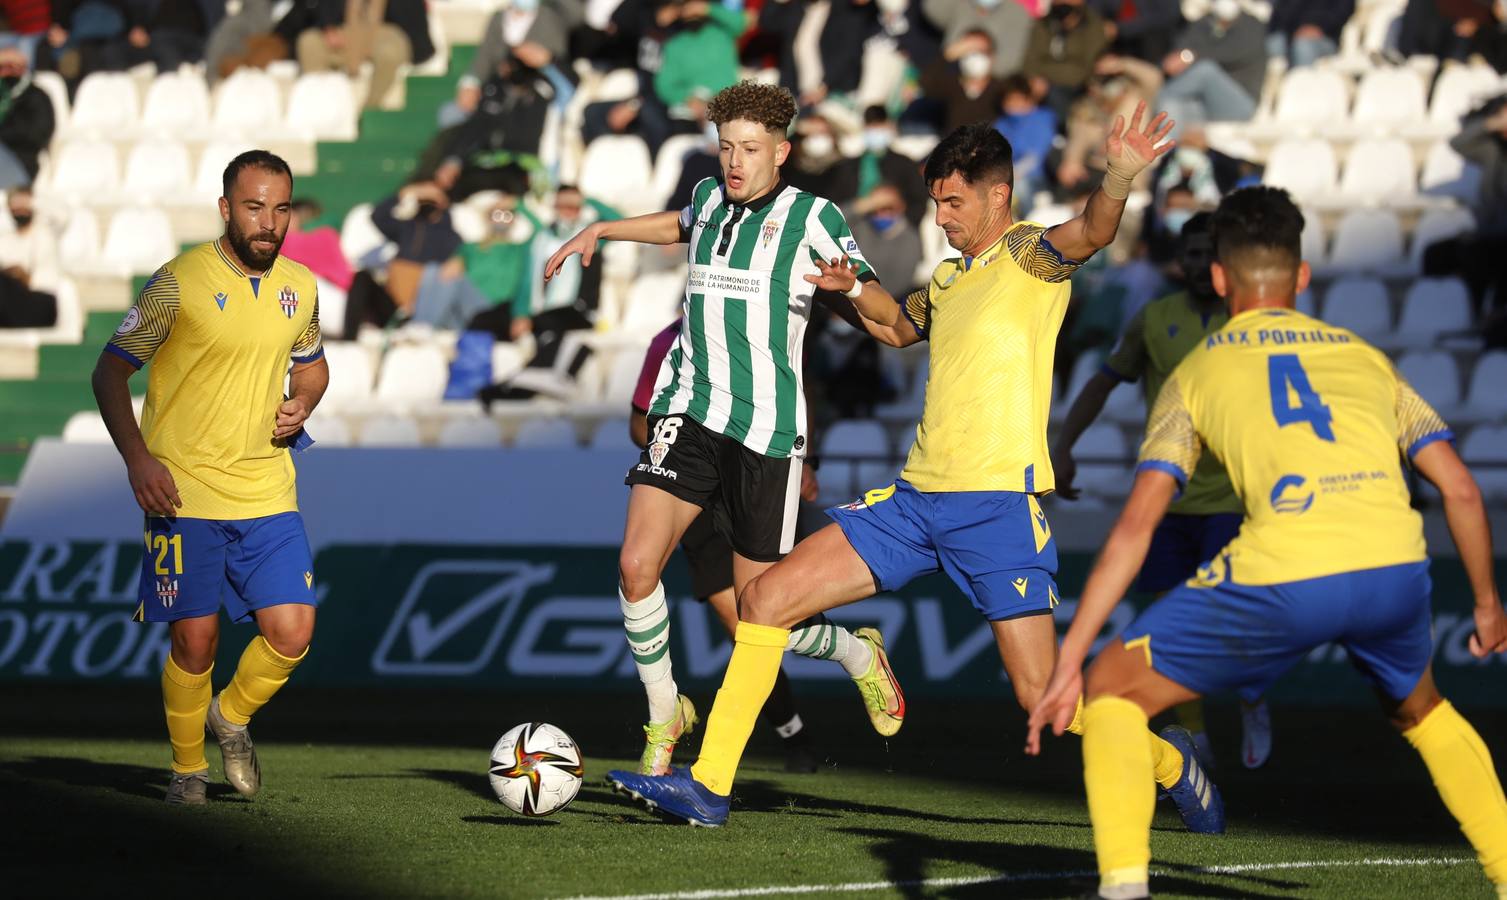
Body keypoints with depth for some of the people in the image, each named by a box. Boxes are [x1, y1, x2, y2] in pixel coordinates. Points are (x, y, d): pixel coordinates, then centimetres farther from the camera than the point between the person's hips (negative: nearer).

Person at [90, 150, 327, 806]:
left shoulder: (298, 286, 6)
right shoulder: (180, 282, -9)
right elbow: (110, 372, -4)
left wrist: (302, 405, 3)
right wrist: (137, 458, -15)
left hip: (268, 494, 4)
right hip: (184, 493, -4)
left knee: (292, 632, -7)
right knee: (195, 640, -2)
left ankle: (233, 716, 23)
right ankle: (187, 769, 21)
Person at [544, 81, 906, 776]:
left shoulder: (811, 217, -5)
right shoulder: (710, 197, 9)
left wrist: (850, 285, -31)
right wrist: (597, 231, 32)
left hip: (765, 430, -4)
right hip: (688, 411, 4)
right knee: (637, 564, -16)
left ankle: (857, 654, 32)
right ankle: (664, 716, 5)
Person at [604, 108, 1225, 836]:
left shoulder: (1029, 256, -4)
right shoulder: (949, 277, 19)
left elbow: (1090, 232, -27)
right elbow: (899, 328, 40)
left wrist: (1118, 179, -49)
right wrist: (852, 289, 19)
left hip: (999, 500, -7)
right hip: (917, 496, 7)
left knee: (1041, 694, -9)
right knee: (765, 598, -1)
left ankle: (1168, 760, 20)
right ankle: (708, 784, 2)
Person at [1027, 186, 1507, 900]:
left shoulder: (1196, 373, 19)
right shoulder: (1365, 357, 27)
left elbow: (1136, 525, 9)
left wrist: (1068, 662, 8)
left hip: (1284, 575, -3)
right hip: (1394, 569, 3)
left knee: (1115, 688, 15)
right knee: (1419, 707, 36)